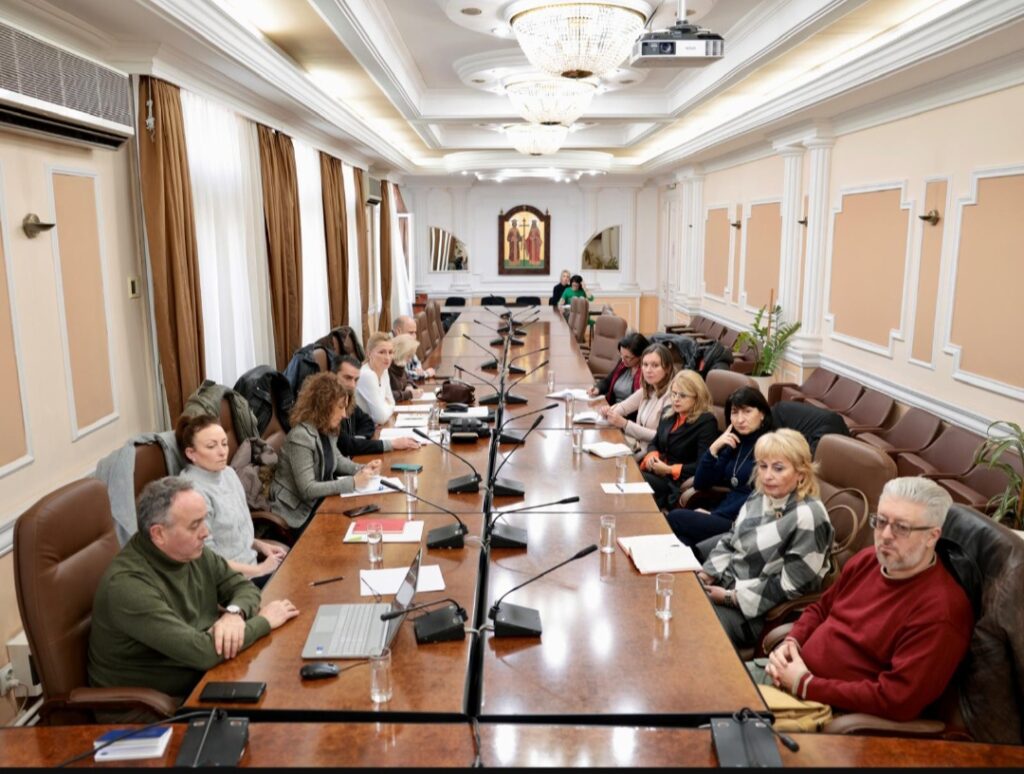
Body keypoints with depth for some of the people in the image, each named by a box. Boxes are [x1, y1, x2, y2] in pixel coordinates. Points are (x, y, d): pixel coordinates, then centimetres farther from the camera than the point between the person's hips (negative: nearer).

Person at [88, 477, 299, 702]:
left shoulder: (193, 551, -5)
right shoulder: (128, 585, -27)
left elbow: (244, 587, 4)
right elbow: (200, 652, -30)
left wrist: (235, 613, -19)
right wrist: (264, 620, -18)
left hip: (202, 675, 7)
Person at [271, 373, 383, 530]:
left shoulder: (327, 430, 1)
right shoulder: (301, 436, -25)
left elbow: (335, 460, 19)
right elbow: (307, 490, -26)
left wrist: (362, 469, 0)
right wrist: (353, 482, -26)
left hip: (317, 502, 8)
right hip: (297, 513, -8)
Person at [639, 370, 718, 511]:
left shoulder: (706, 422, -10)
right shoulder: (668, 412, 13)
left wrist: (670, 470, -18)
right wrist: (652, 456, -3)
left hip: (679, 481, -7)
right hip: (656, 471, 7)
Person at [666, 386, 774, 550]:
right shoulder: (734, 444, 15)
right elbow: (700, 485, 10)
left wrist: (713, 514, -11)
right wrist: (713, 448, -3)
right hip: (724, 515, 6)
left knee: (675, 518, -23)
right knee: (673, 518, -23)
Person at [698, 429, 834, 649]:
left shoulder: (808, 517, -20)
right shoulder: (759, 498, 5)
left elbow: (789, 586, -20)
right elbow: (729, 542, 13)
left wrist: (732, 597, -18)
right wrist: (706, 574, -4)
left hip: (756, 612, -8)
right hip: (724, 584, 8)